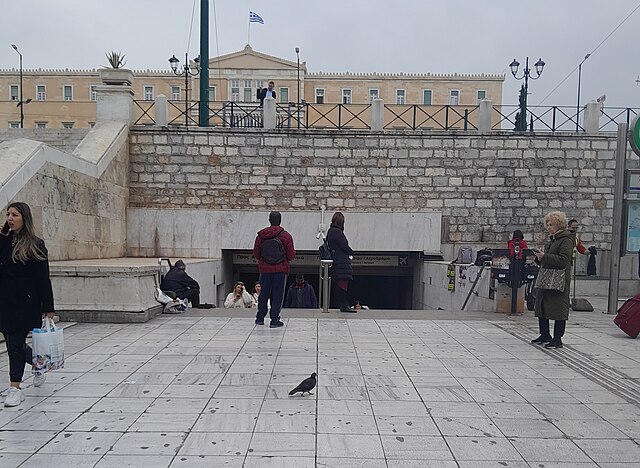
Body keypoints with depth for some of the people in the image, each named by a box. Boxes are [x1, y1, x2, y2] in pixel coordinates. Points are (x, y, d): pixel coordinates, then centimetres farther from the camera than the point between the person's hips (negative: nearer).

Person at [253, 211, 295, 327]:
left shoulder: (261, 235, -2)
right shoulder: (286, 236, -8)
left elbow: (256, 254, 2)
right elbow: (291, 256, -7)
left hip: (265, 269, 2)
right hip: (281, 270, -2)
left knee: (263, 294, 14)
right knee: (277, 295, 4)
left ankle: (260, 318, 24)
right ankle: (274, 320, 5)